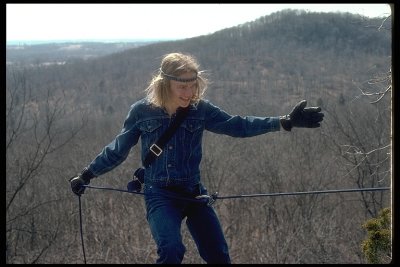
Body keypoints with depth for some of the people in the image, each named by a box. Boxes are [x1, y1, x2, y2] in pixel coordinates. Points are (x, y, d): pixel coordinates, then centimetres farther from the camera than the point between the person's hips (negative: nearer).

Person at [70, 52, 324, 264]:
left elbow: (239, 125, -4)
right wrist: (86, 176, 12)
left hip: (194, 194, 3)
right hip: (159, 195, -3)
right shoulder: (142, 112, -6)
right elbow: (117, 150, 7)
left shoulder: (201, 109, -3)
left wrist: (286, 121, -13)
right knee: (171, 250, -27)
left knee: (219, 256, 0)